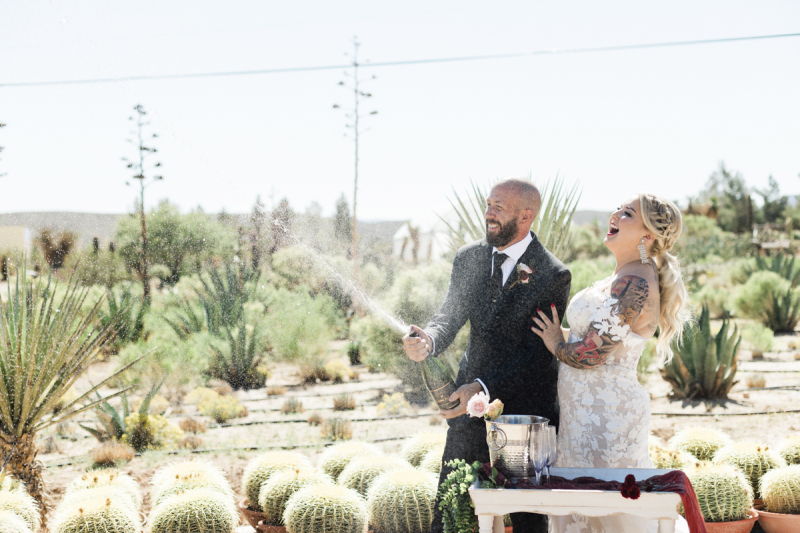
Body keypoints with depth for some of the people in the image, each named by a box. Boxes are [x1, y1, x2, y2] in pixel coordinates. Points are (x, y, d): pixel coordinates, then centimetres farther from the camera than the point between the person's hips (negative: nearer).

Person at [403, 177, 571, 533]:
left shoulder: (552, 276, -13)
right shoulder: (468, 258, 5)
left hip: (526, 410, -4)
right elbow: (450, 316, 3)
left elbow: (536, 353, -16)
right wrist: (429, 341, -22)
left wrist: (483, 387, -26)